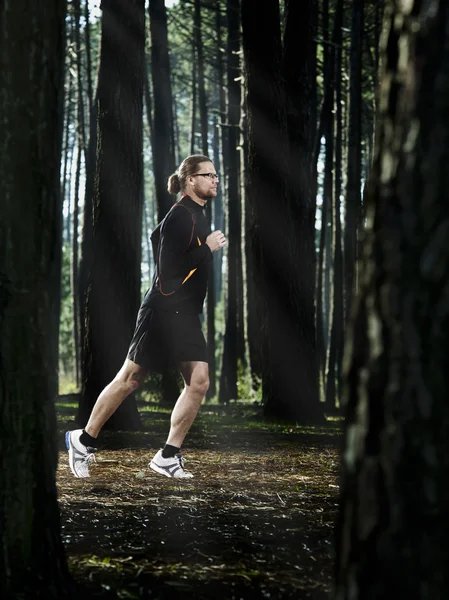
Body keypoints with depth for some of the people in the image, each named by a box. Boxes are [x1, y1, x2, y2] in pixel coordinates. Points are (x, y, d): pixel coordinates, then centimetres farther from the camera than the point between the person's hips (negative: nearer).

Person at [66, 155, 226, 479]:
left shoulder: (195, 214, 15)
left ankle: (168, 457, 1)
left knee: (199, 382, -4)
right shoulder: (181, 216, -15)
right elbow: (169, 267, -22)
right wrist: (207, 248, -19)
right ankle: (84, 441, 13)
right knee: (130, 379, -1)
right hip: (165, 310, -9)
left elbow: (157, 236, 30)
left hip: (185, 315, 9)